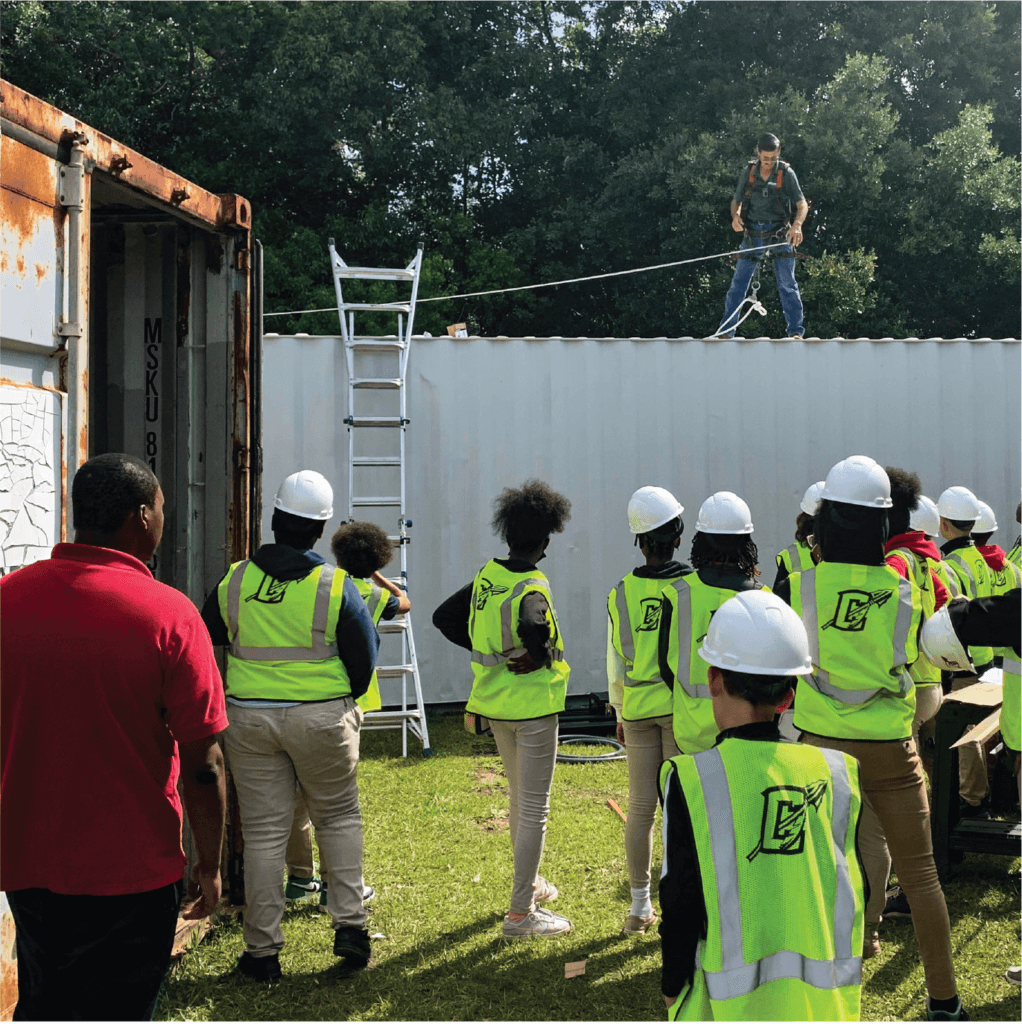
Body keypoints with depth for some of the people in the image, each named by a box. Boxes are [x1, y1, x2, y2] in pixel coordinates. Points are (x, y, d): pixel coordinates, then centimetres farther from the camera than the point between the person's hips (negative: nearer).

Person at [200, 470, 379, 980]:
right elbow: (364, 653, -3)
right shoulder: (335, 586, -10)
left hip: (250, 718, 2)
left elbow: (206, 641, 11)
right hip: (322, 718, -1)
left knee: (263, 831, 8)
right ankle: (349, 926, 12)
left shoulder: (234, 581, -3)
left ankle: (262, 950, 13)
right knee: (338, 817, 17)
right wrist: (346, 696, 15)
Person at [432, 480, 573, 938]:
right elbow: (532, 627, -42)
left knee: (519, 799, 24)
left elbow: (444, 617, 9)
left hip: (496, 703, 8)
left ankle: (529, 883, 40)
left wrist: (487, 651, 9)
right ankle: (521, 912, 6)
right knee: (534, 809, 1)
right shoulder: (531, 589, -21)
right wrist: (543, 658, -22)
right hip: (534, 706, -8)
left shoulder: (487, 576, 2)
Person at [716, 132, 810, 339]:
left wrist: (797, 225, -24)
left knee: (787, 285, -7)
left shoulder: (786, 173, -4)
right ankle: (726, 331, 9)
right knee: (738, 283, 1)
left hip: (780, 234, -2)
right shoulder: (748, 172, 2)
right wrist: (735, 216, -9)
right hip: (753, 234, 2)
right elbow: (736, 200, 13)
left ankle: (795, 331, -3)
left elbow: (802, 204, -6)